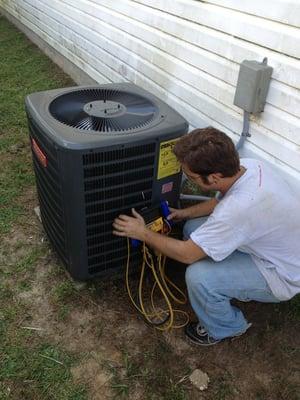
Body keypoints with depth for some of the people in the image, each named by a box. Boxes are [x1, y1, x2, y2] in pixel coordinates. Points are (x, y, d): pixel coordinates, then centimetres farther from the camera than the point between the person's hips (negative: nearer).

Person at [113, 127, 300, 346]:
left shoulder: (240, 207, -40)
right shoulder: (246, 165, -14)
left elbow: (186, 254, -28)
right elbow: (222, 201, 10)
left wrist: (143, 233, -14)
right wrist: (186, 212, 1)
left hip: (280, 275, -8)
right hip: (271, 245, 8)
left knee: (198, 277, -26)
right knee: (194, 228, 2)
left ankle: (226, 328, 7)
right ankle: (229, 290, 24)